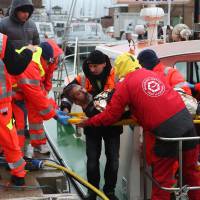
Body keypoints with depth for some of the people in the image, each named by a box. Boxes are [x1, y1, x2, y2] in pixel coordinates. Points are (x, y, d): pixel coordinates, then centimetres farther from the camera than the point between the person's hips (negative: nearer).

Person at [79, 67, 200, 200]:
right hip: (186, 118, 6)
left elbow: (110, 115, 5)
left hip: (167, 129, -6)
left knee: (162, 177, 8)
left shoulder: (125, 84, 1)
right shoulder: (154, 74, 17)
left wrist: (88, 122, 21)